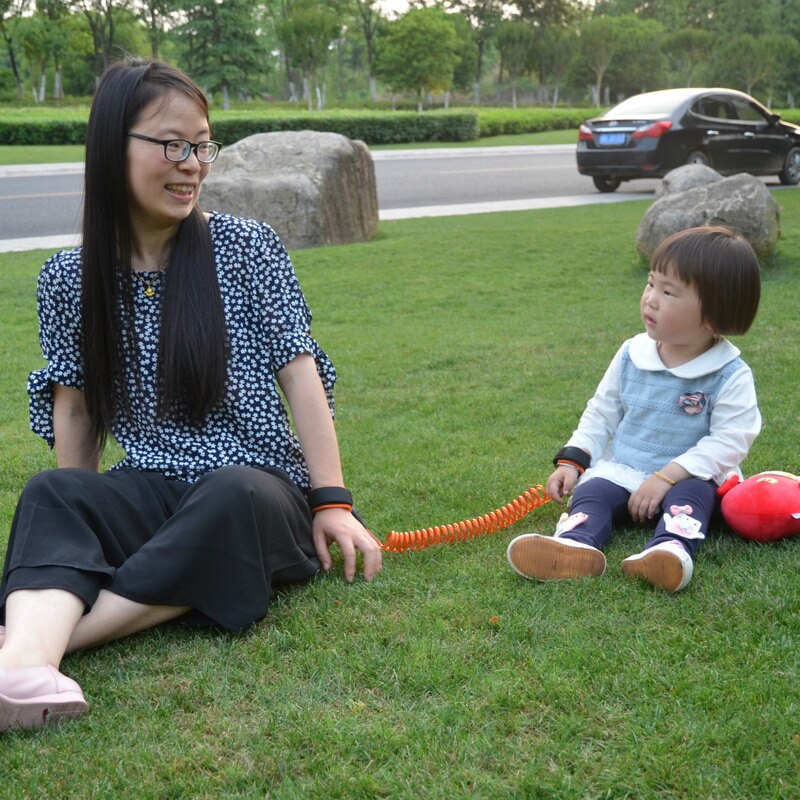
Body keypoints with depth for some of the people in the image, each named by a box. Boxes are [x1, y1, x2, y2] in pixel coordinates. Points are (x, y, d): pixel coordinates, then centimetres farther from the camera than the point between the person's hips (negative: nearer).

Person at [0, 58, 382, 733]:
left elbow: (298, 371, -2)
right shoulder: (68, 279, 6)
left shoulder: (247, 247, 1)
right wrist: (78, 521, 2)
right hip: (151, 494, 2)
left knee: (230, 496, -37)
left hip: (258, 486, -1)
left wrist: (332, 501, -8)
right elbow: (75, 408, 11)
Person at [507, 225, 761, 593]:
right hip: (620, 470, 3)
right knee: (591, 491, -23)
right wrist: (572, 461, 0)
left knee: (690, 495, -33)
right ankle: (575, 543, -52)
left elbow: (729, 441, -16)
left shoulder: (730, 376, -10)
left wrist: (667, 476, -24)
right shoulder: (631, 355, 3)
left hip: (690, 477, -3)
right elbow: (601, 413, 12)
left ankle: (671, 549, -58)